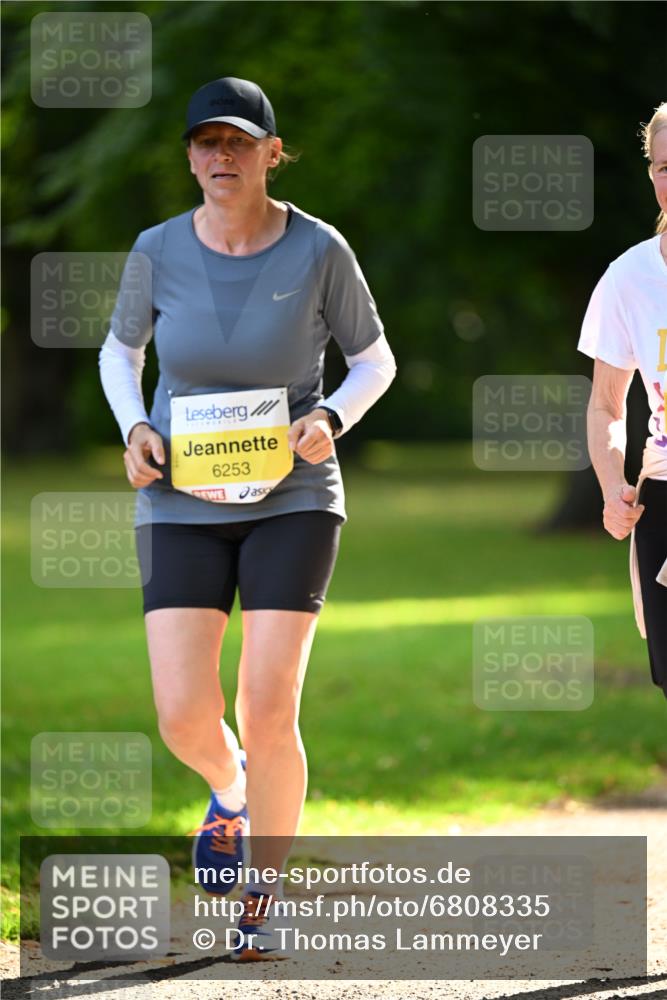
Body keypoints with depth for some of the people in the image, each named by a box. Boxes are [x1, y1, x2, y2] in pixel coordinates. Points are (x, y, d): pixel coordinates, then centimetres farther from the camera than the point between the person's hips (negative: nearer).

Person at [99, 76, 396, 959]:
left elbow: (375, 359, 3)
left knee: (269, 713, -10)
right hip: (184, 505, 1)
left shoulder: (318, 249, -10)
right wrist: (134, 429, -7)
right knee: (185, 718, -9)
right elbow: (120, 349, 12)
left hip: (292, 500, -1)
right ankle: (230, 788, 29)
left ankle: (266, 902, 10)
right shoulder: (160, 250, -6)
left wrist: (331, 419, -16)